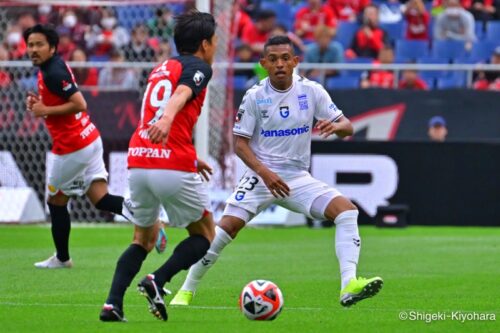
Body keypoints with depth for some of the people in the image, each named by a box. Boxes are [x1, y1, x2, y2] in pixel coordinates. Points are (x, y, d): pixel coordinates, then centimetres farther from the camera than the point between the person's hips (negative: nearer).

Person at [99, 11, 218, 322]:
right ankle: (158, 280, -9)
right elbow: (182, 93, -22)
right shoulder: (198, 67, 1)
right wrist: (167, 119, -43)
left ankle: (113, 303, 3)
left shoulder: (161, 68, 25)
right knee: (204, 234, 13)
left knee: (144, 237, 22)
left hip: (138, 162, 7)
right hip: (174, 167, -7)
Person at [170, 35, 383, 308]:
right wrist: (264, 172, -20)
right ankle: (186, 291, 0)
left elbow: (347, 127, 0)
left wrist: (336, 126, -26)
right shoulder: (255, 97, -5)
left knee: (347, 210, -20)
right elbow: (240, 143, -4)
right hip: (260, 175, -2)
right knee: (227, 227, -18)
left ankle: (349, 285, -27)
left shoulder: (311, 91, -1)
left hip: (298, 177, 2)